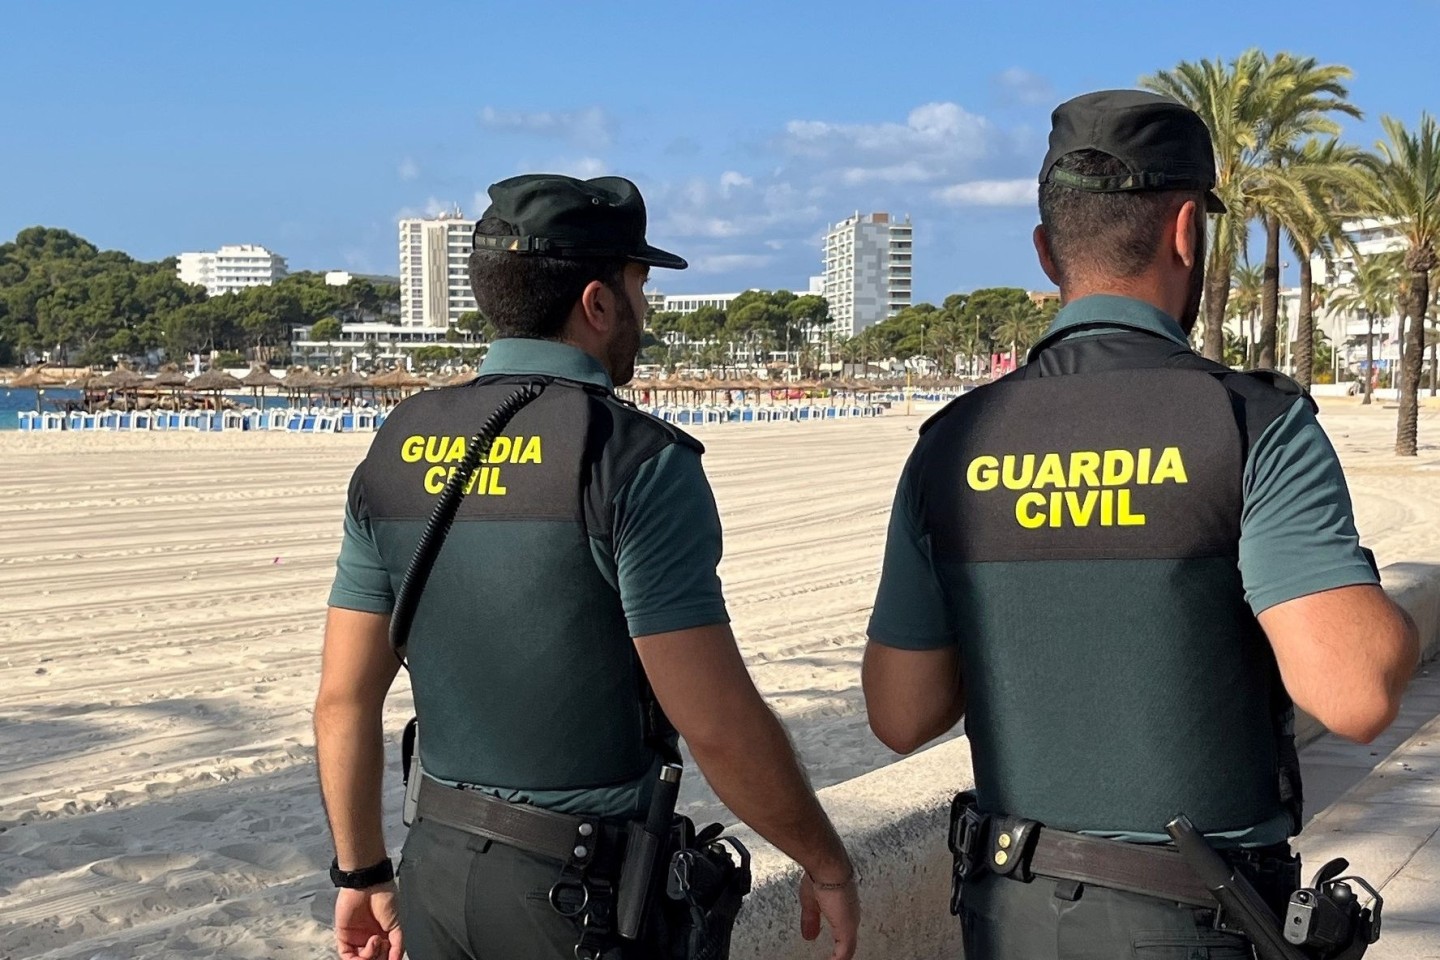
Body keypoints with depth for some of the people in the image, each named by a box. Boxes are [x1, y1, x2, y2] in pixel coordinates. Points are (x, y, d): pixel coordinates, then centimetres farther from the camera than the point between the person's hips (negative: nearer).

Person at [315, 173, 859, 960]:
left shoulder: (398, 451, 0)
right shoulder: (637, 461, -17)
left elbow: (344, 698, 3)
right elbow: (718, 725, -19)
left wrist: (363, 874, 15)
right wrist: (827, 863, -4)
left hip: (440, 868, 5)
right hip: (587, 893, -5)